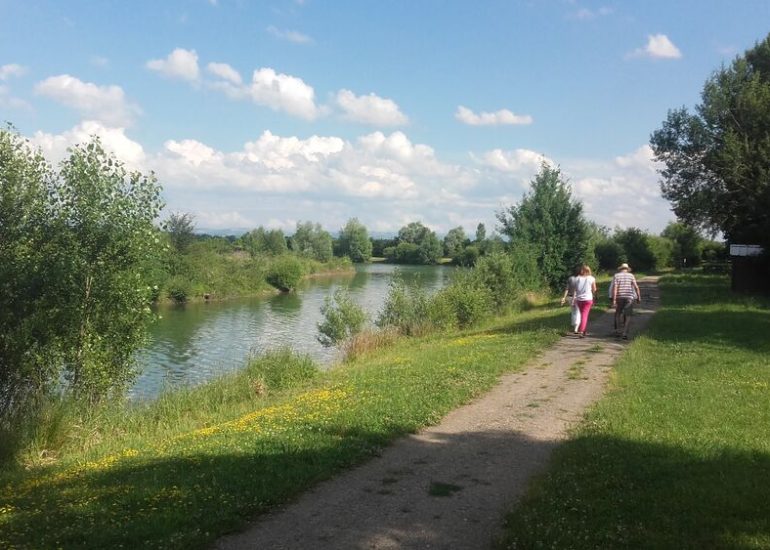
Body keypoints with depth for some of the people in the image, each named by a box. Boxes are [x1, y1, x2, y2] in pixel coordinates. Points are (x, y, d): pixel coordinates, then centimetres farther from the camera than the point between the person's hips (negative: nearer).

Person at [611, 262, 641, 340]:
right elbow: (636, 287, -2)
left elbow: (614, 288, -7)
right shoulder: (631, 276, 7)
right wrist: (639, 298, 4)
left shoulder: (616, 276, 4)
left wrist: (614, 300, -10)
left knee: (618, 313, 20)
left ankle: (618, 330, 18)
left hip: (619, 297, 0)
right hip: (629, 297, 0)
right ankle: (625, 333, -9)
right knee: (628, 316, 2)